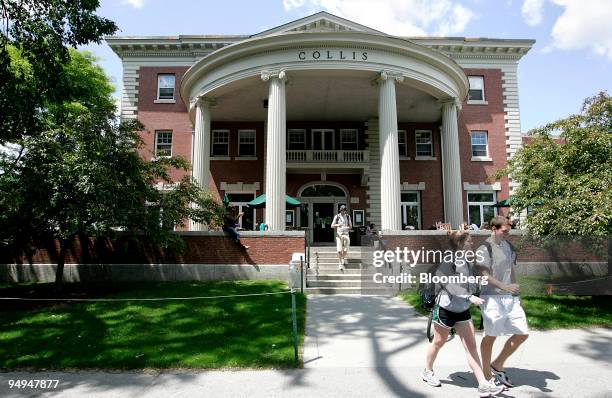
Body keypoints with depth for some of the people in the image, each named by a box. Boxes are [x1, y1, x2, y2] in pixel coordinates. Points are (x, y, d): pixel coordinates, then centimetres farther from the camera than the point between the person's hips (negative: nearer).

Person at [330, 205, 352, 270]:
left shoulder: (348, 216, 7)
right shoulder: (337, 216, -2)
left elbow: (350, 226, 12)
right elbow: (332, 226, -3)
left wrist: (347, 227, -12)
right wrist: (337, 225, -23)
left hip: (346, 234, 2)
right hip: (339, 235, -2)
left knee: (346, 249, 1)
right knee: (339, 250, -9)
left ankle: (343, 258, 32)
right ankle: (340, 264, 0)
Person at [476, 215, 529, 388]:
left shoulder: (508, 246, 13)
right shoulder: (485, 248, -10)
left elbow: (511, 272, 20)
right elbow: (485, 274, -15)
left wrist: (516, 296, 20)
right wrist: (503, 287, -27)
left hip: (511, 297, 8)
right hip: (493, 298, -7)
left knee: (522, 333, 7)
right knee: (490, 336, 2)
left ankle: (497, 365, 24)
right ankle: (486, 374, 19)